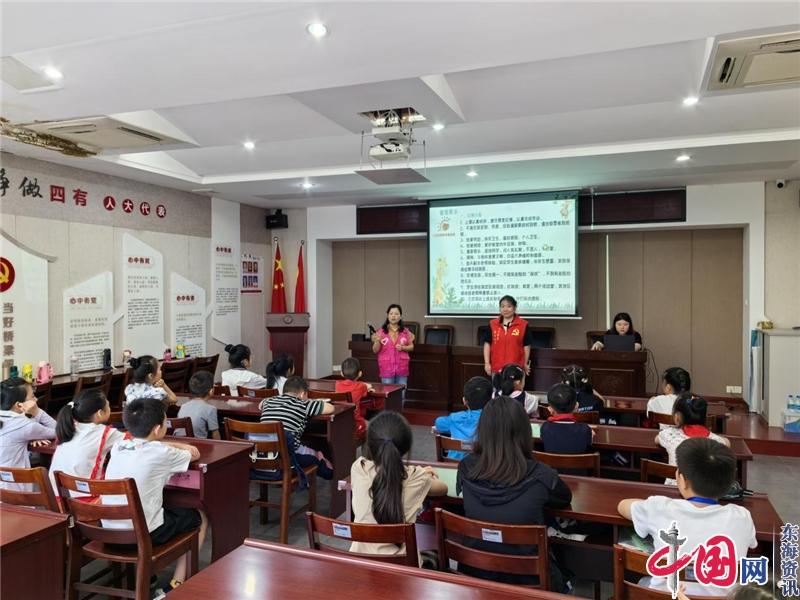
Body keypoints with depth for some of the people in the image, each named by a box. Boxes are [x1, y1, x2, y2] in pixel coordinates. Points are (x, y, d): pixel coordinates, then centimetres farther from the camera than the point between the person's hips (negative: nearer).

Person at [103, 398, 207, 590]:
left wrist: (180, 446, 20)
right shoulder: (162, 453, -13)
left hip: (109, 532, 6)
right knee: (199, 517, 17)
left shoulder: (118, 447, 2)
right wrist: (183, 448, 23)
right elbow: (195, 455, 5)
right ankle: (177, 584, 15)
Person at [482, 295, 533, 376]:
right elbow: (487, 344, 7)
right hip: (496, 369, 2)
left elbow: (526, 346, 3)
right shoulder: (492, 324, 4)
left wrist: (525, 364, 2)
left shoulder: (523, 325, -1)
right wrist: (487, 363, 1)